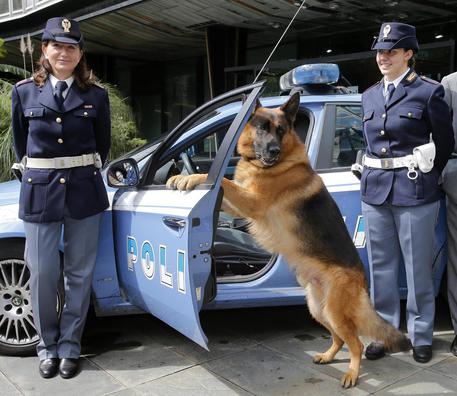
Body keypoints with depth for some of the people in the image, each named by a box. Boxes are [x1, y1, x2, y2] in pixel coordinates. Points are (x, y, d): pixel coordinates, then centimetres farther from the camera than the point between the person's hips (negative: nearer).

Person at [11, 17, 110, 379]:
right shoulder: (25, 91, 3)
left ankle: (69, 346, 23)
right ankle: (48, 346, 24)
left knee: (79, 273, 7)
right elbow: (20, 142, 13)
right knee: (43, 274, 4)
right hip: (40, 191, 0)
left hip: (84, 191, 0)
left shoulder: (96, 95, 1)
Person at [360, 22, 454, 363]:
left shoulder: (428, 92, -3)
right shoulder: (370, 95, 11)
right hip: (375, 190, 5)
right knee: (381, 268, 10)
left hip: (415, 192, -5)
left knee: (418, 268, 4)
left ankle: (421, 336, 20)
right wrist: (379, 175, 13)